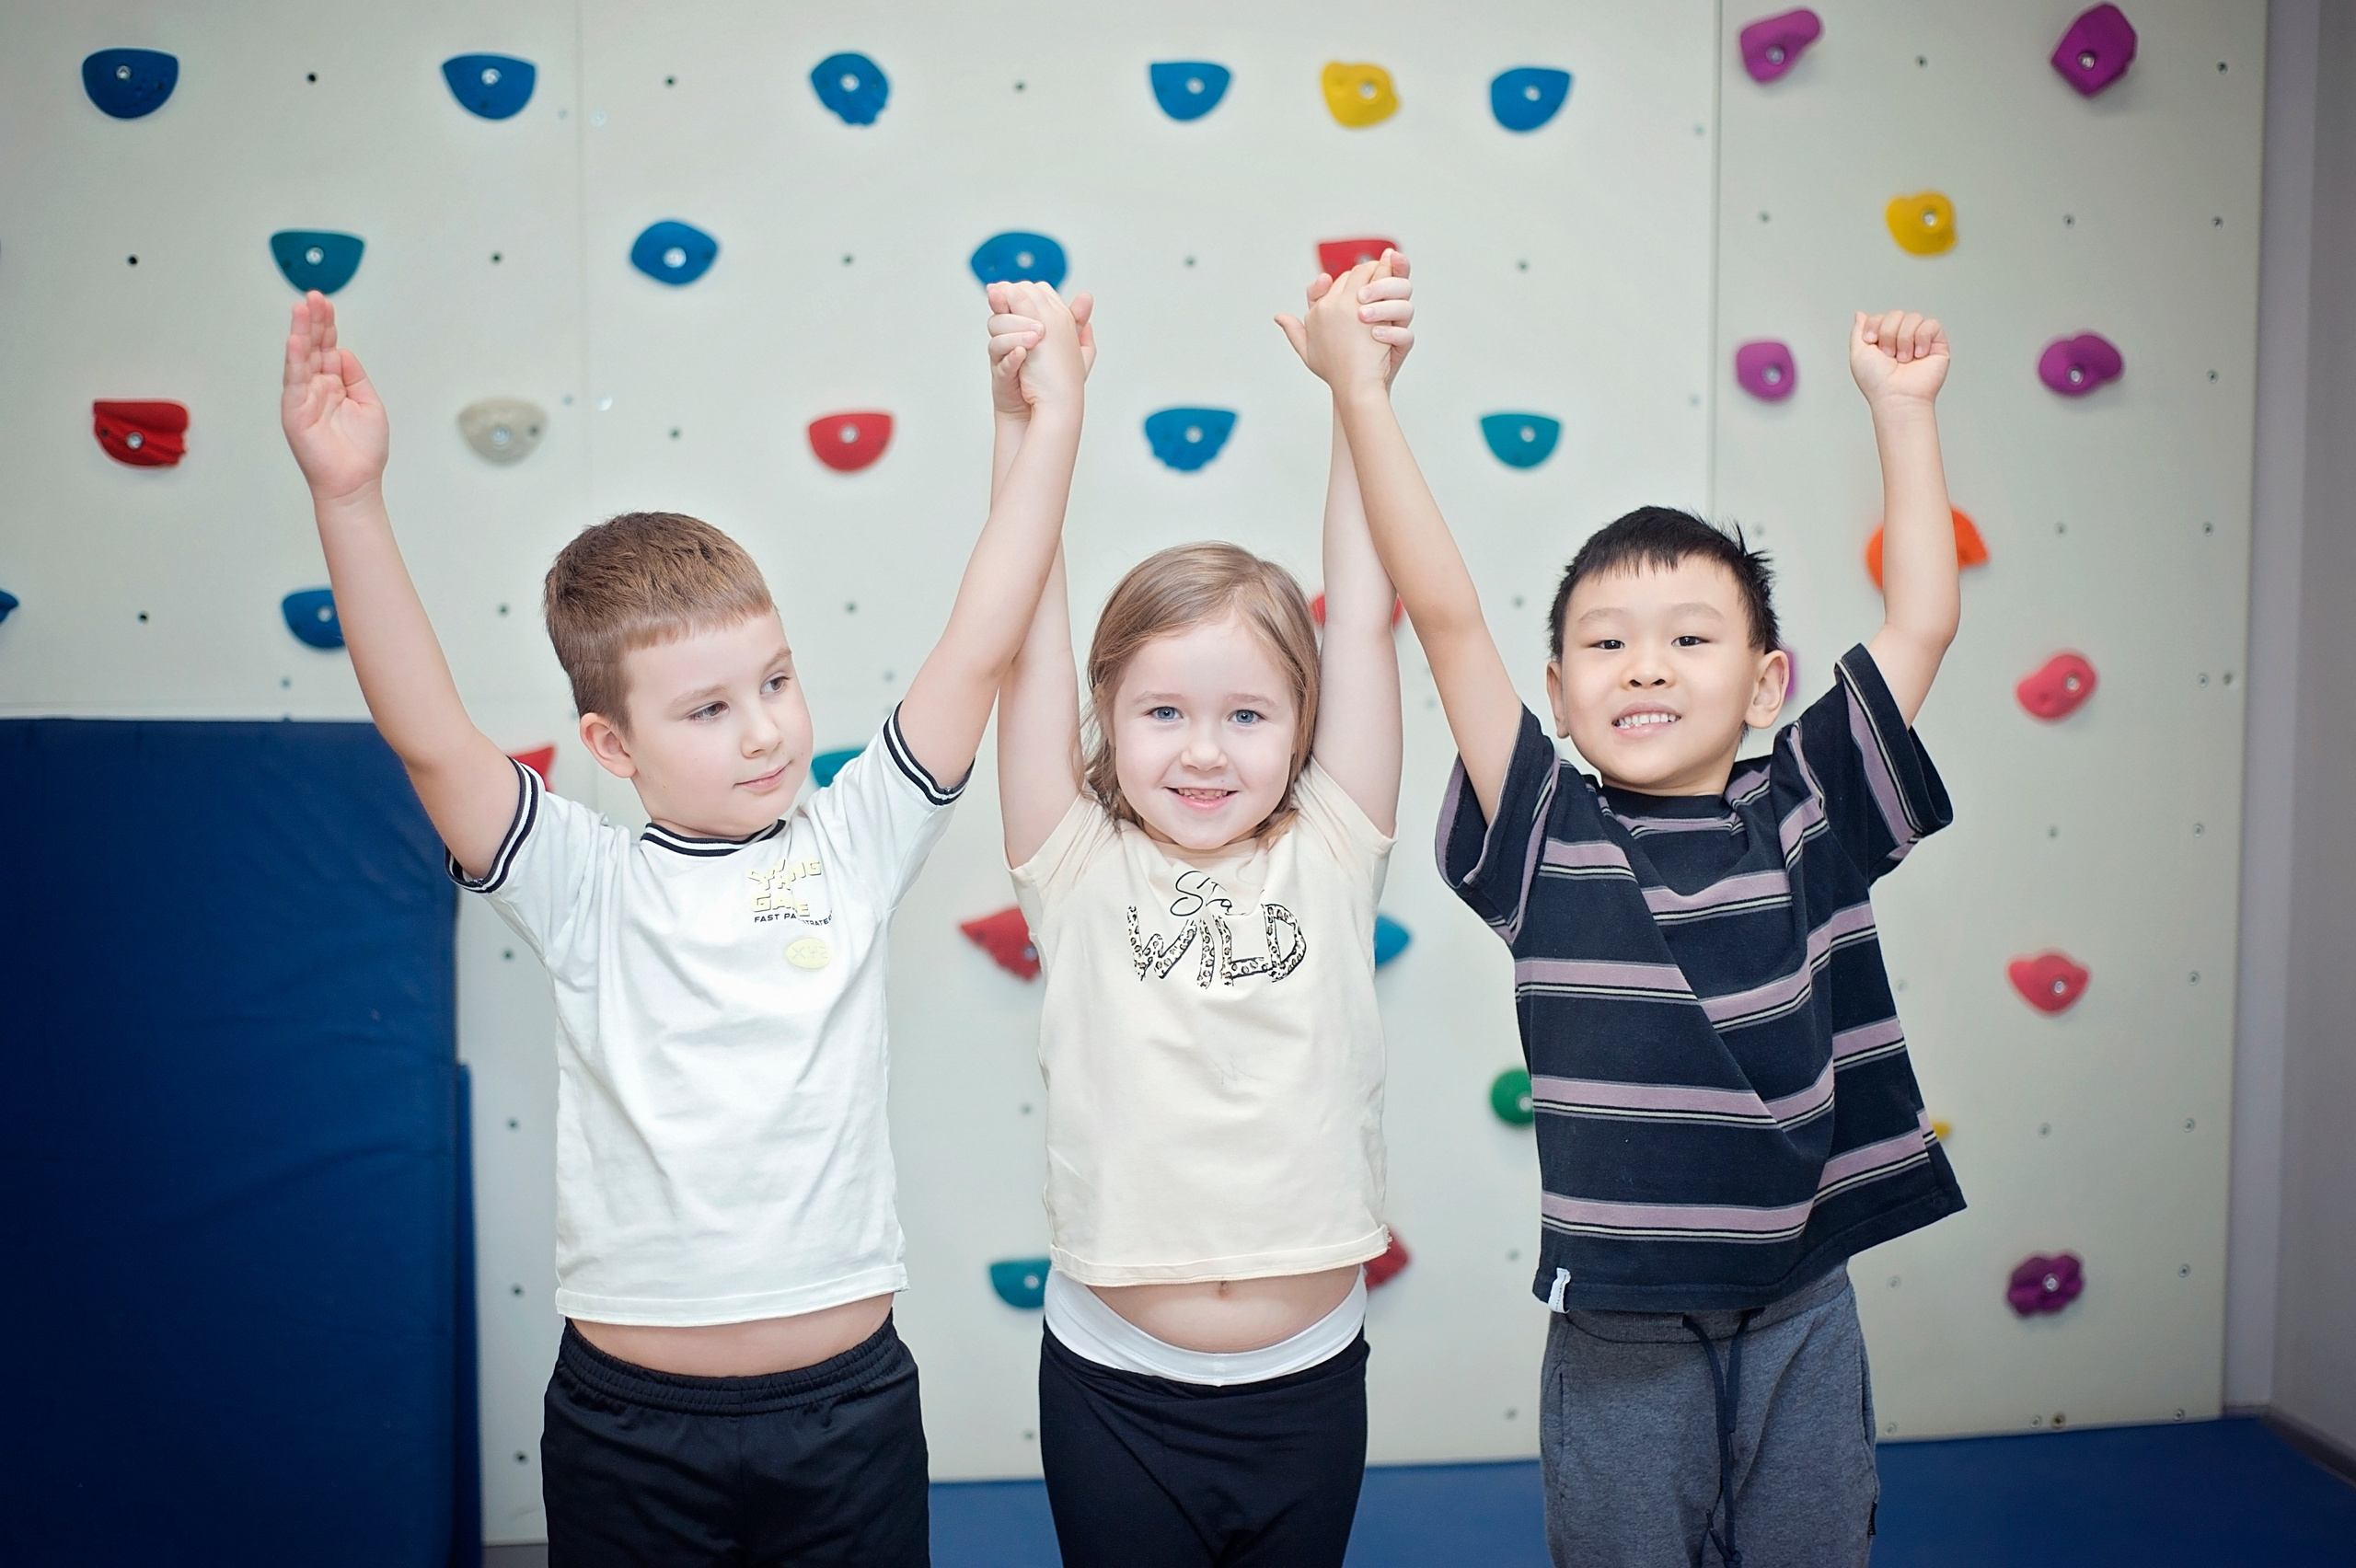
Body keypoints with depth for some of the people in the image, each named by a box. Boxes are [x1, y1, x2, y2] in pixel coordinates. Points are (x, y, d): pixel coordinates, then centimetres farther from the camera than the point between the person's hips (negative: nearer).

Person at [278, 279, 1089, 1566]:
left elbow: (981, 647, -8)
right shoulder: (581, 885, -6)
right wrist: (346, 496, -28)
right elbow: (425, 733, -18)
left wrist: (1052, 420, -13)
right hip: (631, 1423, -1)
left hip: (846, 1408, 1)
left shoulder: (854, 842, -2)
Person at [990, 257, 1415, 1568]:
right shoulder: (1081, 872, -6)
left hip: (1307, 1385, 1)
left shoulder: (1331, 857, -4)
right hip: (1116, 1392, -1)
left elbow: (1366, 624, -9)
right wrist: (1027, 417, -20)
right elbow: (1028, 637, -13)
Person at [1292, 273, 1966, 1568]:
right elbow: (1444, 614, -11)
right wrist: (1361, 393, -12)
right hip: (1620, 1344, -2)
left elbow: (1924, 620, 1)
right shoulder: (1546, 839, -6)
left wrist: (1903, 404, 3)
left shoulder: (1809, 818, 0)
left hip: (1804, 1323, 2)